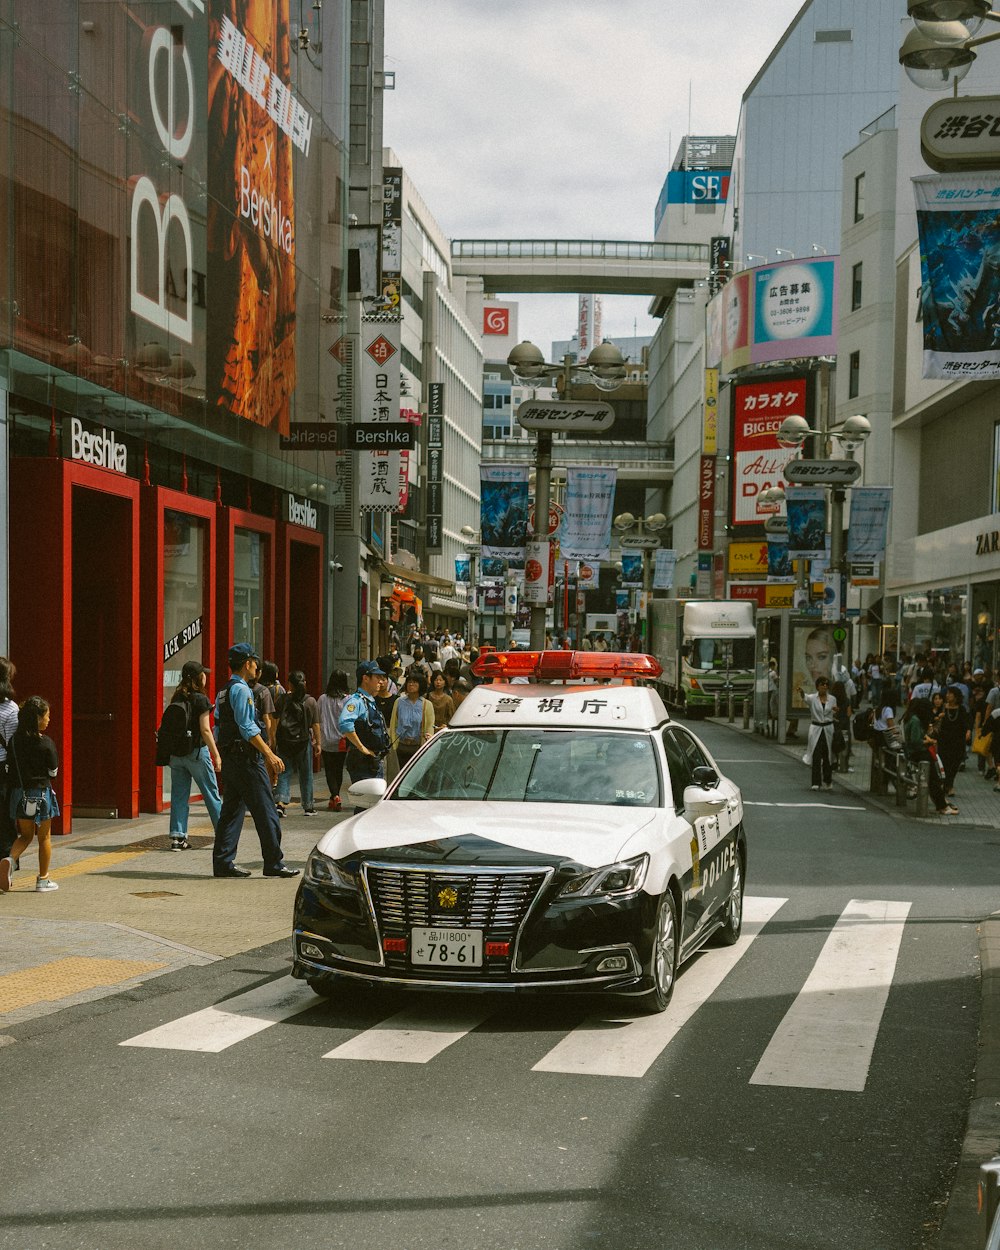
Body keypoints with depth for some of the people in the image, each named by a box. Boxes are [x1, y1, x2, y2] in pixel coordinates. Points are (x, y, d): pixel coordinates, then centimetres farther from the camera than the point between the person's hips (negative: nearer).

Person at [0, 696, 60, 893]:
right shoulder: (45, 743, -14)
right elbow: (53, 771, -6)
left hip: (20, 793, 4)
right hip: (41, 793, -4)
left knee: (25, 836, 17)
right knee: (44, 837, 11)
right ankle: (43, 880, 16)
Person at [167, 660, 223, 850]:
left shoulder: (176, 699, 6)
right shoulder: (200, 699, -10)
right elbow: (205, 730, -13)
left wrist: (173, 751, 15)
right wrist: (216, 755, -8)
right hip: (196, 752, -5)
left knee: (179, 795, 7)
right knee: (212, 794, 5)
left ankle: (178, 837, 2)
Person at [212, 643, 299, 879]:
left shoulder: (225, 691, 16)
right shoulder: (241, 690, -12)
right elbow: (248, 728, -19)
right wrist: (270, 755, -19)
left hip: (230, 758, 10)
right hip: (247, 758, -10)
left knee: (232, 809, 10)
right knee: (265, 810, -4)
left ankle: (223, 862, 9)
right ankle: (274, 862, -1)